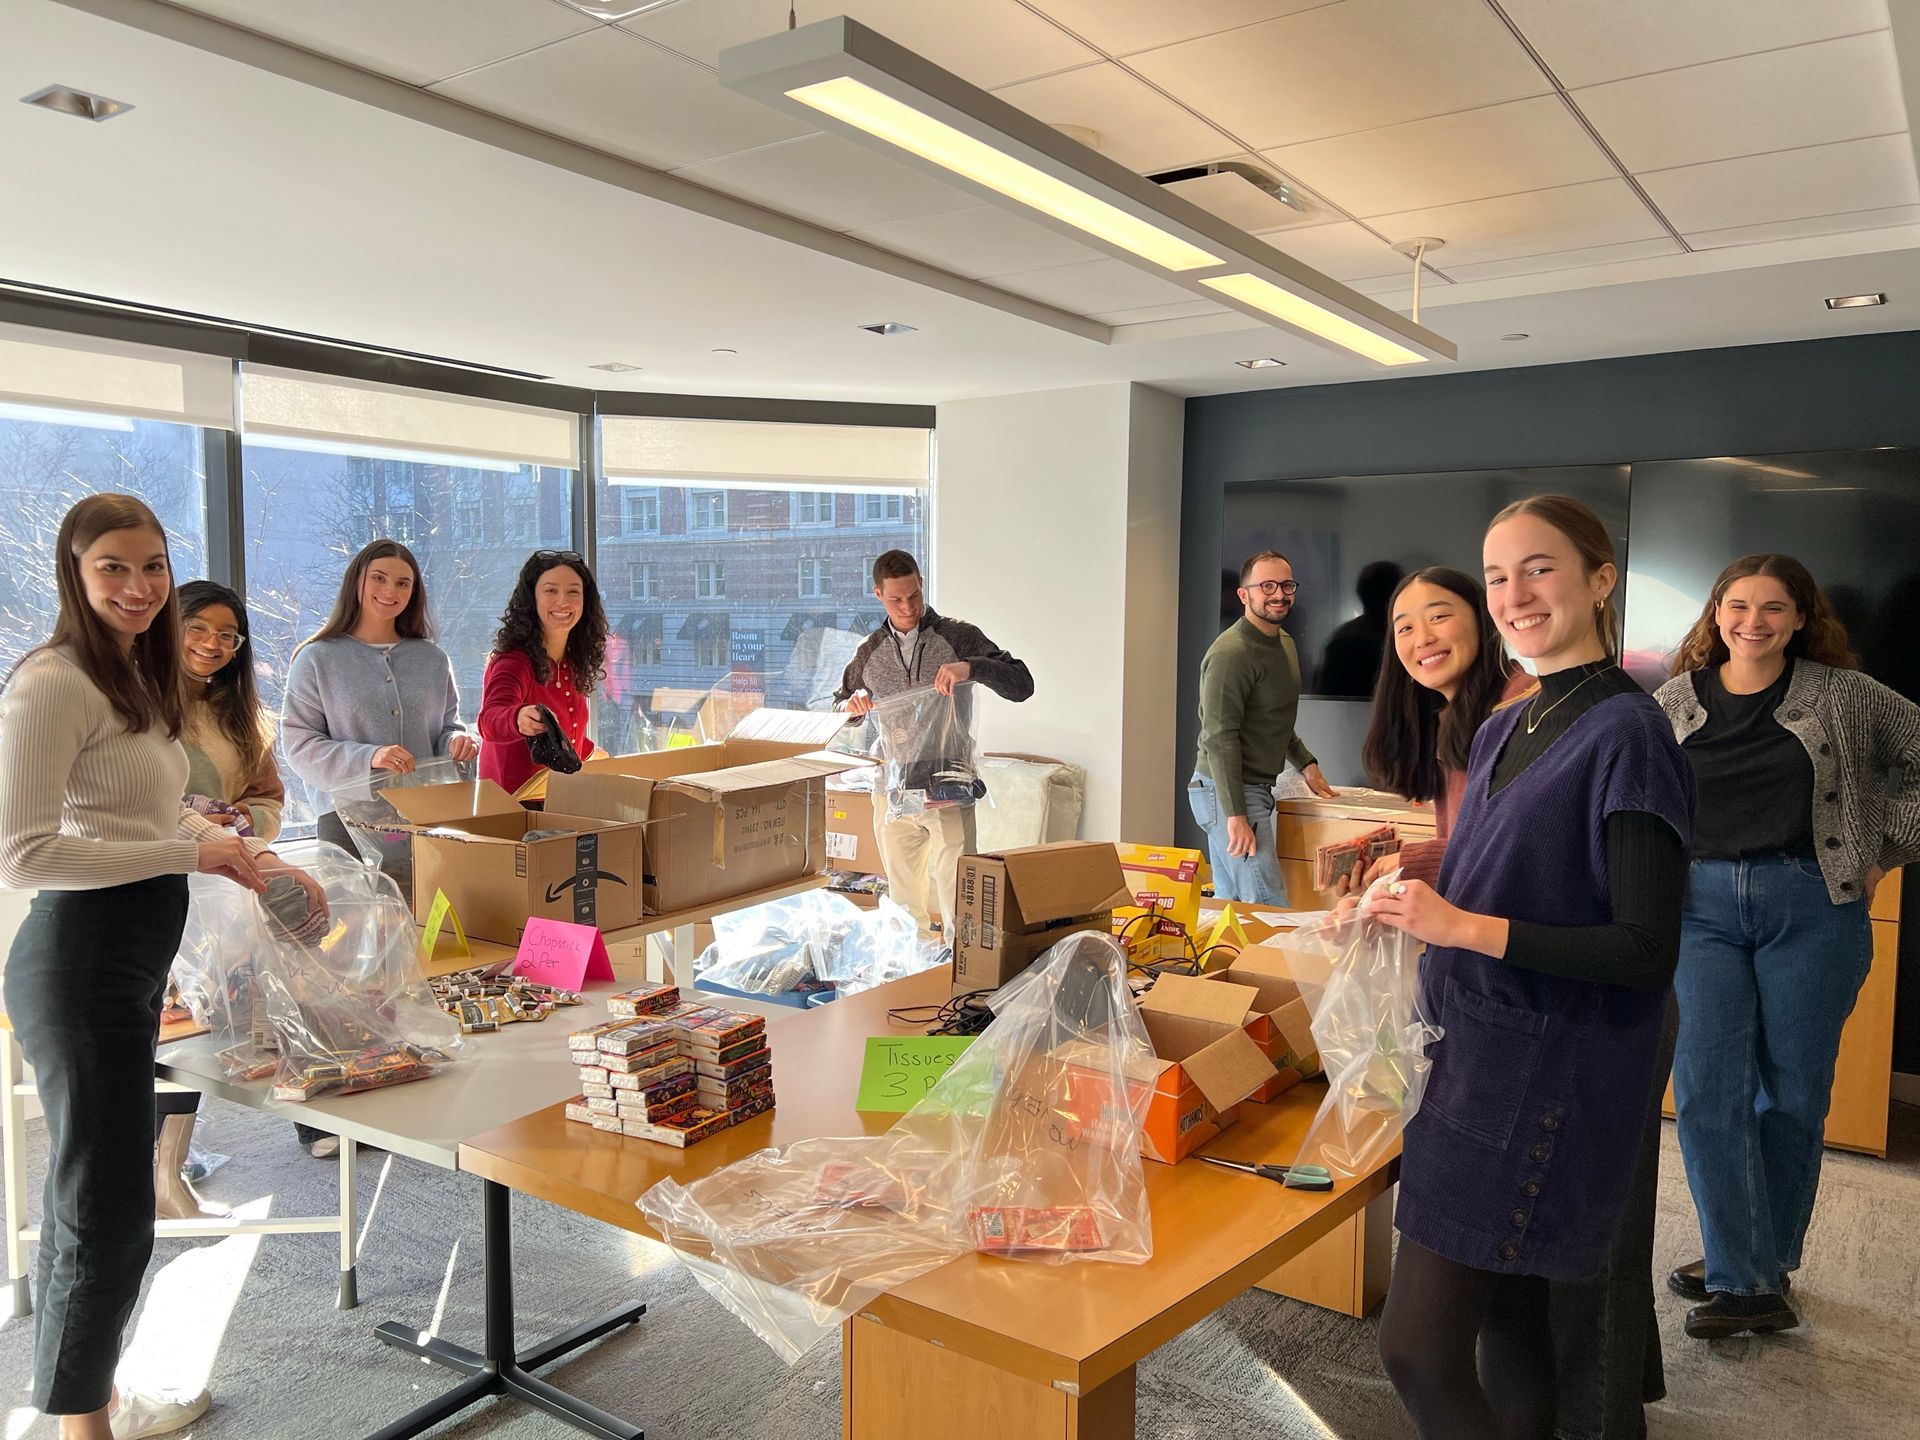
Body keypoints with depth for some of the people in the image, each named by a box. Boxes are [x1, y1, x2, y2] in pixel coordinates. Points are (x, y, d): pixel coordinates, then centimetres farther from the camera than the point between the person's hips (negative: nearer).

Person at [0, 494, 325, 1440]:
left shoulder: (134, 676, 13)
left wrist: (256, 863, 12)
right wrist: (191, 855, -22)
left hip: (134, 958, 10)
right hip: (82, 961, -10)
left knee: (91, 1194, 20)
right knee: (109, 1211, -2)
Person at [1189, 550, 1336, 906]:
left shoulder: (1285, 643, 15)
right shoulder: (1231, 653, -17)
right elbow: (1220, 737, -21)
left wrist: (1305, 762, 21)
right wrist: (1236, 814, -24)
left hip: (1255, 787, 10)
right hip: (1227, 791, -9)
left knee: (1230, 900, 12)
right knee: (1270, 907, -12)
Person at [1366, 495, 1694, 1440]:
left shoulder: (1625, 734, -14)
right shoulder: (1504, 730, 11)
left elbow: (1647, 948, -18)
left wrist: (1465, 927, -22)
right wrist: (1416, 908, 4)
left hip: (1544, 1078, -8)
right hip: (1476, 1055, 8)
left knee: (1418, 1347, -6)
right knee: (1508, 1318, 18)